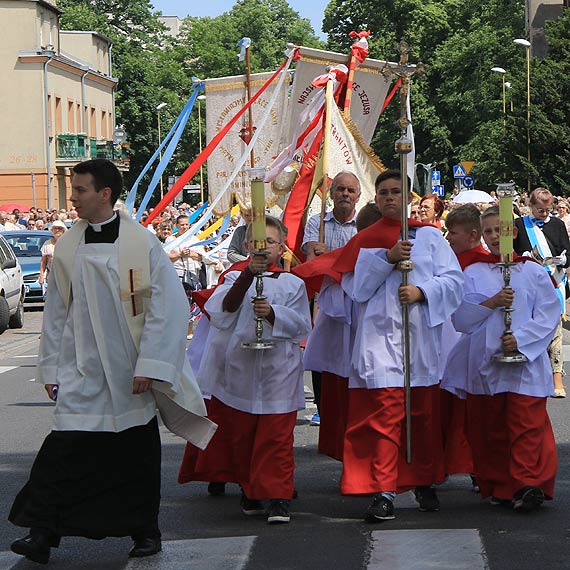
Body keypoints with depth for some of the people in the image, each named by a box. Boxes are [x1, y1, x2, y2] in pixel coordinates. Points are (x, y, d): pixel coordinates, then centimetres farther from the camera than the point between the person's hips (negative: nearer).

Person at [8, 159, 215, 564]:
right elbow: (56, 312, 11)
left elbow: (167, 307, -9)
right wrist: (51, 367, 8)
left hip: (130, 374, -2)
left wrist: (150, 365, -13)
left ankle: (144, 530, 22)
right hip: (81, 373, 2)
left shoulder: (142, 244, -8)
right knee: (66, 449, -7)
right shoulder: (68, 247, 4)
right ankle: (43, 533, -6)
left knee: (137, 453, 8)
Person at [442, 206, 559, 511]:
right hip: (484, 362, 2)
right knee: (488, 429, 4)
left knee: (526, 425, -10)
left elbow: (549, 315, -1)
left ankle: (527, 485, -9)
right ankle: (497, 484, 14)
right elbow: (460, 318, 2)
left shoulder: (533, 272, 5)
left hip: (524, 362, -2)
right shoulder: (473, 273, 9)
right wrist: (491, 303, -11)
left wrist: (520, 339, -13)